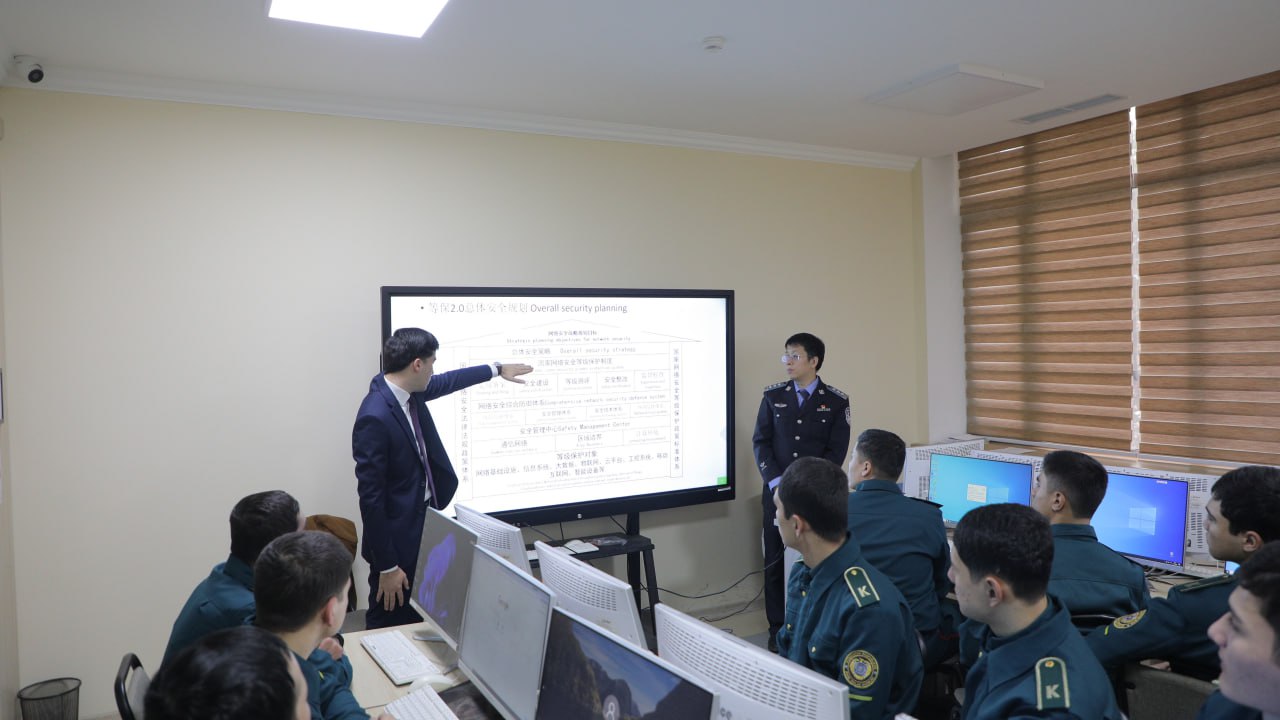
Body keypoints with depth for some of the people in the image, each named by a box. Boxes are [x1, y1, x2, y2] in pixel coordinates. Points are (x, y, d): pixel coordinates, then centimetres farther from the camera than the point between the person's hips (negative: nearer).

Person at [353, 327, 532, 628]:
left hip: (423, 523, 9)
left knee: (416, 620, 21)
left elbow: (446, 381, 21)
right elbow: (371, 497, -24)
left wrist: (497, 369, 33)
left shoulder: (408, 391, -2)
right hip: (397, 538, -9)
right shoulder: (375, 418, -28)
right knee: (390, 626, 8)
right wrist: (387, 565, -19)